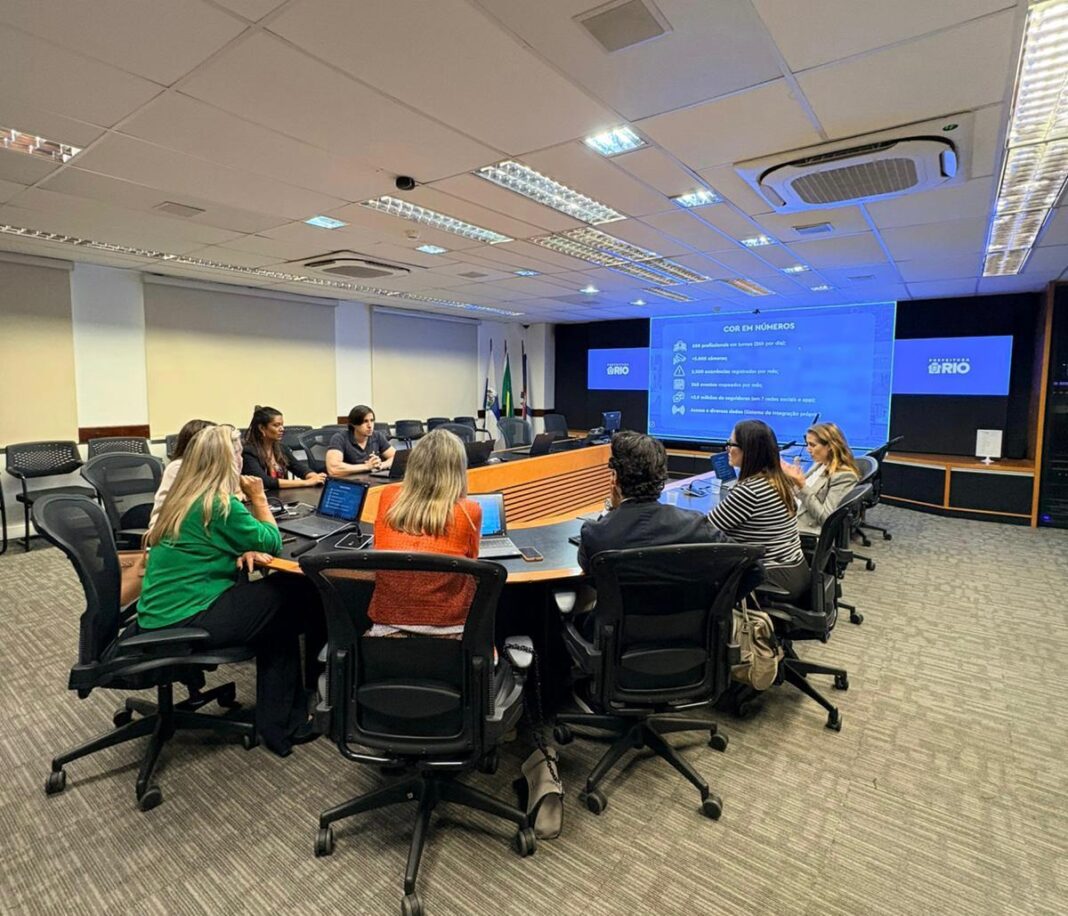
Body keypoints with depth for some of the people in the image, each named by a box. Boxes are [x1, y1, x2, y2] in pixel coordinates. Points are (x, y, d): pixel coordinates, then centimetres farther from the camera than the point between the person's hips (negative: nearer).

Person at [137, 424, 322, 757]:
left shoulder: (181, 498, 9)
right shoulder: (219, 503, -19)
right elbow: (272, 543, -9)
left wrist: (241, 552, -5)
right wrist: (258, 498, 2)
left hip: (159, 616, 9)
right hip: (185, 621, -9)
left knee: (276, 607, 13)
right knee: (294, 594, -1)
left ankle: (278, 721, 19)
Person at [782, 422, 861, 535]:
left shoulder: (844, 476, -15)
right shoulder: (820, 464, 10)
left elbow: (825, 518, -20)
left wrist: (802, 486, -23)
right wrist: (791, 478, -1)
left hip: (809, 533, -8)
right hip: (792, 518, 8)